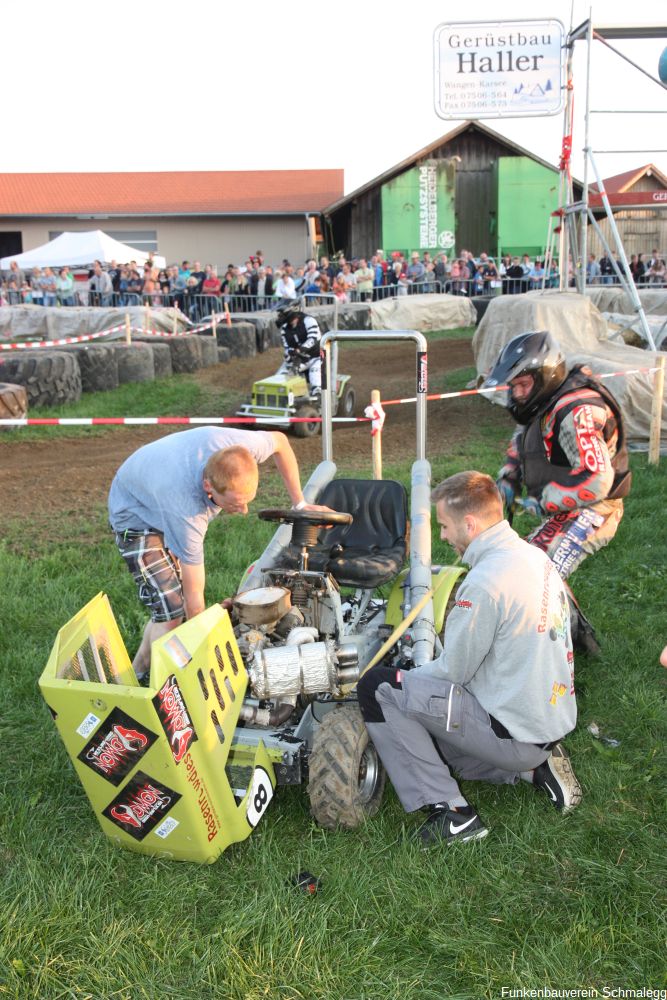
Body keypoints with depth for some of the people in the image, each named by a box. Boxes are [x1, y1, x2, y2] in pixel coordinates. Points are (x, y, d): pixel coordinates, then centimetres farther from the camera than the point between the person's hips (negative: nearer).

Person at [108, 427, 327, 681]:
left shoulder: (241, 447, -34)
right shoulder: (185, 511, -45)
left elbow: (279, 440, -7)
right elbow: (194, 598, -33)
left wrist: (300, 504, -8)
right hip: (136, 515, -6)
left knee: (171, 603, 7)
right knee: (172, 611, -15)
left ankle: (139, 671, 26)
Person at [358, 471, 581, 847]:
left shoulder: (485, 582, -24)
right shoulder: (536, 557, 4)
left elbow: (454, 670, -15)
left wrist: (411, 676, 6)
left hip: (516, 733, -9)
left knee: (377, 688, -10)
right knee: (426, 736, 26)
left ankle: (451, 811, -6)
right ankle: (535, 767, 13)